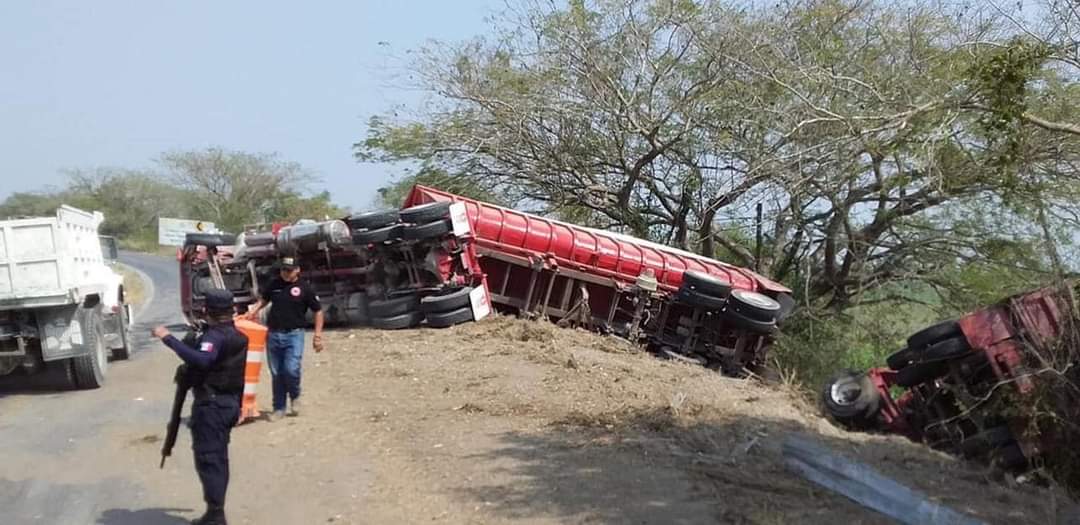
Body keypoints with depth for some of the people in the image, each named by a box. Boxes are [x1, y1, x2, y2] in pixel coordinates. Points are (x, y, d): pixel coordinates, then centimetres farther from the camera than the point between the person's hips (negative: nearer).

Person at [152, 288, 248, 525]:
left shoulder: (214, 336, -16)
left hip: (211, 404, -9)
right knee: (218, 458, 16)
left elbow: (201, 360, -36)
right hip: (230, 403, 9)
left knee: (208, 459, -6)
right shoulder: (237, 336, 14)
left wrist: (169, 339, -34)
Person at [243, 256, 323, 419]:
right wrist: (254, 311, 3)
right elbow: (263, 299, 23)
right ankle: (279, 408, 21)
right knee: (276, 373, 8)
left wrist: (317, 335, -4)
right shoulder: (273, 284, 6)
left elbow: (318, 311, 1)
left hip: (294, 334, -4)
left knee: (291, 369, -17)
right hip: (273, 334, 4)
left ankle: (295, 397, 13)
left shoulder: (304, 288, -4)